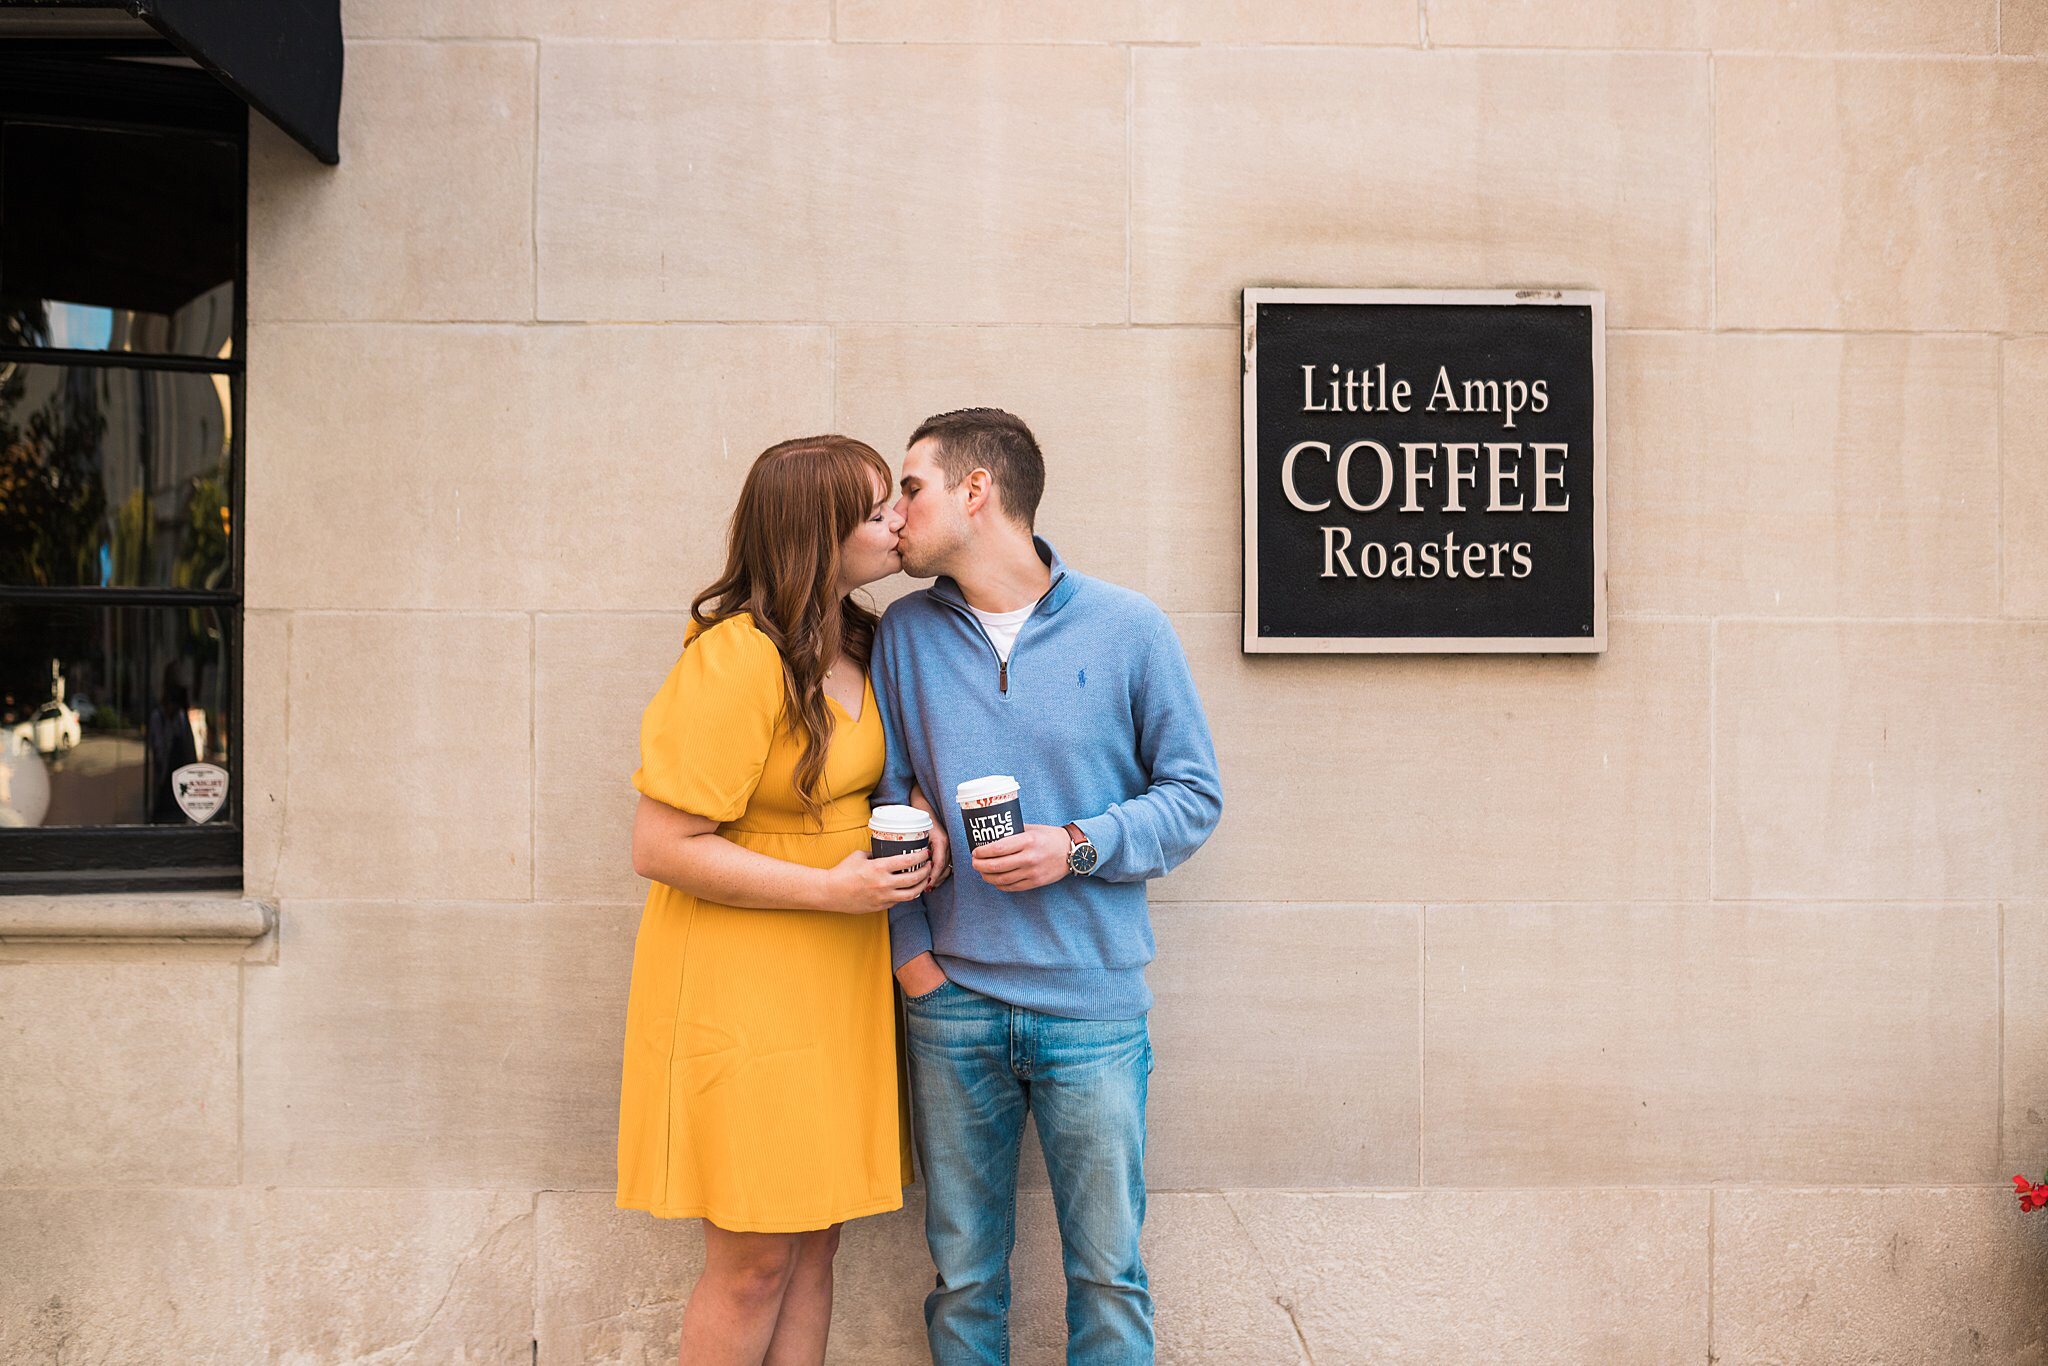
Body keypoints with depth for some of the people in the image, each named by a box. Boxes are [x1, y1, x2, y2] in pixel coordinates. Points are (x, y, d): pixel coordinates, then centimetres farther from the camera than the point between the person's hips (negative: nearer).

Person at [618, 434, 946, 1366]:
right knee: (754, 1259, 2)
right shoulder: (735, 659, -19)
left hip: (834, 978, 8)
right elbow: (661, 849, -20)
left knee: (815, 1242, 14)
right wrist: (831, 888, -20)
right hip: (741, 985, -8)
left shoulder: (856, 646, 7)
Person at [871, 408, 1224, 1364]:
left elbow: (1194, 793, 1)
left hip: (1094, 1006, -2)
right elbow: (886, 801, 7)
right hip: (951, 1003, 2)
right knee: (963, 1272, 14)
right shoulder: (907, 631, 3)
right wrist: (909, 949, -2)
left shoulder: (1127, 628, -4)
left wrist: (1078, 847, -14)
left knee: (1108, 1270, 9)